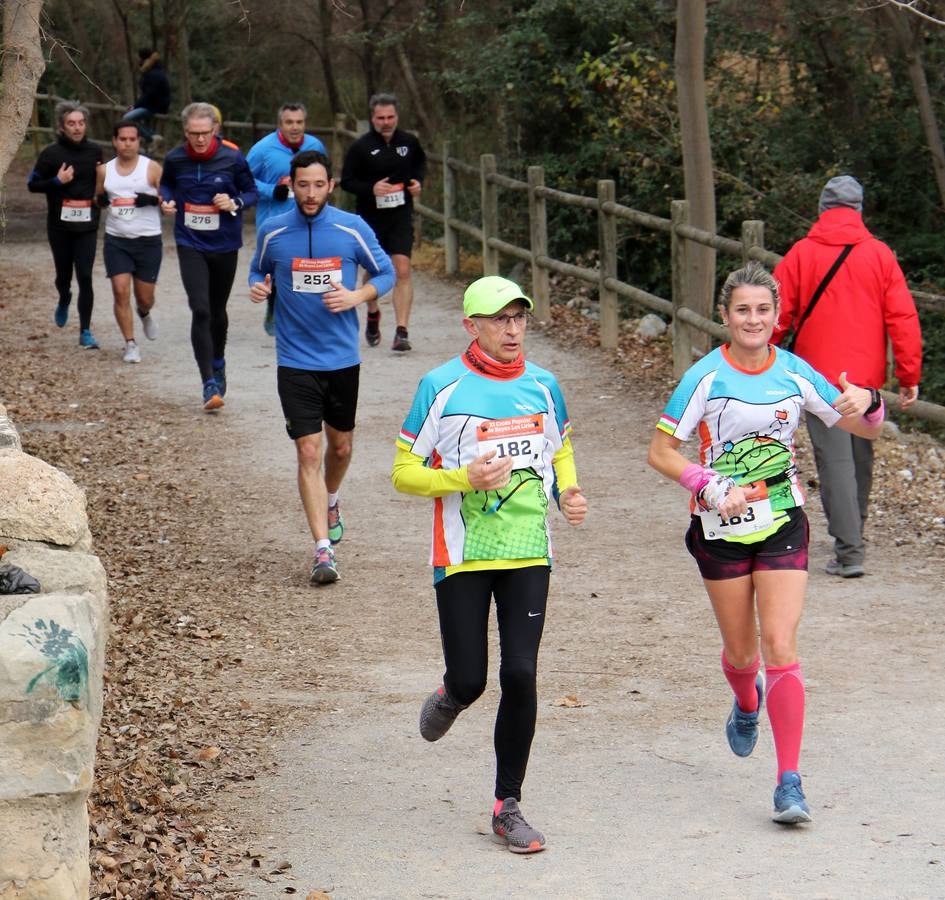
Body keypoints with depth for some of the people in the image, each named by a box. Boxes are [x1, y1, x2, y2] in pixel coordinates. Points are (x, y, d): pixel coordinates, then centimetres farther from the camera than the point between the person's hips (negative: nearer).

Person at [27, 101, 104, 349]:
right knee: (64, 274, 11)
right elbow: (33, 184, -1)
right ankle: (64, 301, 46)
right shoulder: (50, 153, -6)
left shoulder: (95, 151, 2)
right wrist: (57, 181, -16)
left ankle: (85, 332, -4)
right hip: (59, 225, -1)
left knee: (85, 277, -8)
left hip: (87, 226, 1)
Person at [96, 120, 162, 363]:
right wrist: (100, 200, -4)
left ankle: (144, 314, 43)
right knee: (120, 291, -10)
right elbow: (98, 199, 19)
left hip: (148, 240, -2)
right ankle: (130, 344, -1)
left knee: (144, 297, 6)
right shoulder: (105, 171, 6)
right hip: (116, 240, 2)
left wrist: (153, 199, -20)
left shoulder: (152, 168, -3)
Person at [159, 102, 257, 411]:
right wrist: (167, 200, -7)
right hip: (190, 246, -1)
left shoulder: (232, 159, -11)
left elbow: (251, 191, 2)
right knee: (200, 310, -14)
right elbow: (166, 184, 14)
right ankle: (209, 384, -13)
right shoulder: (174, 159, -6)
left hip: (225, 245, 1)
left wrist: (235, 203, -18)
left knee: (217, 310, 17)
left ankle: (218, 363, 44)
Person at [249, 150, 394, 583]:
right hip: (295, 362, -1)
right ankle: (323, 549, -8)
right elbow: (259, 271, 14)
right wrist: (257, 287, -9)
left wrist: (356, 296, -14)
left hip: (343, 357, 2)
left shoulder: (352, 229, -5)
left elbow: (385, 273, 5)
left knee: (340, 444, 17)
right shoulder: (272, 232, -4)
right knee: (309, 451, -9)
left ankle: (330, 502, 50)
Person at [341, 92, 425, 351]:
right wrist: (371, 189, -21)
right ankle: (373, 315, 43)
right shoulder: (361, 147, -7)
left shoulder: (409, 142, 1)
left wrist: (418, 180, 2)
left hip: (401, 216, 0)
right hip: (371, 216, 0)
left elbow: (420, 162, 23)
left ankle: (402, 331, -16)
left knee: (402, 270, -14)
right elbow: (347, 181, -4)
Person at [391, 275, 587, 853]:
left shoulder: (541, 385, 6)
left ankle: (509, 806, 6)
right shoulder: (442, 387, -6)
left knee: (520, 675, -6)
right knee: (469, 680, -2)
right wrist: (464, 479, -19)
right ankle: (450, 697, 38)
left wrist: (569, 492, 2)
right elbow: (404, 473, -3)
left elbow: (561, 450, 22)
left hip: (528, 552, 2)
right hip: (462, 555, -2)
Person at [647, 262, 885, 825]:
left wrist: (867, 404, -18)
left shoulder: (795, 373, -2)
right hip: (721, 529, 0)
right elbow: (661, 451, -9)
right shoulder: (706, 377, -10)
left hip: (783, 524, 0)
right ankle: (747, 703, 50)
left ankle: (790, 782, -10)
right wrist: (714, 489, -22)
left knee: (780, 646, -12)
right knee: (741, 652, 12)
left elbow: (865, 430, 5)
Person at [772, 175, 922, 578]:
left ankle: (849, 552, -13)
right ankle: (853, 539, 32)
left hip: (820, 376, -3)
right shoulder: (880, 255, 1)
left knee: (835, 461, -5)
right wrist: (909, 375, 3)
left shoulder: (801, 254, -4)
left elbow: (778, 317, -3)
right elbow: (903, 318, -2)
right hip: (867, 377, 3)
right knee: (861, 460, 18)